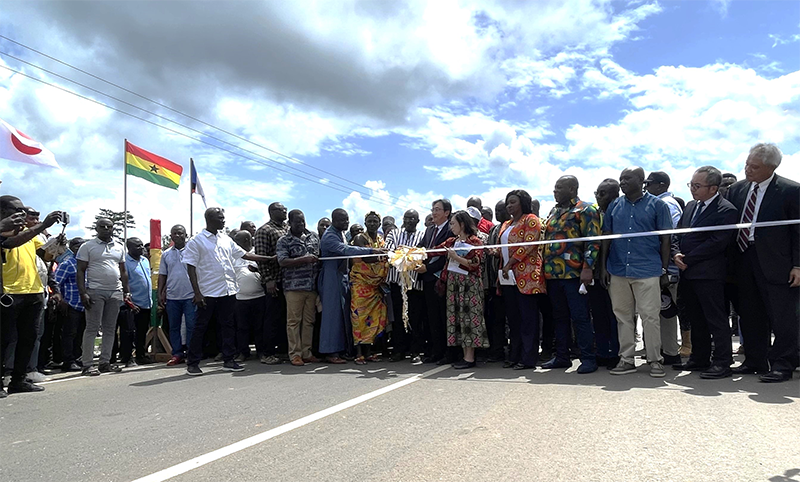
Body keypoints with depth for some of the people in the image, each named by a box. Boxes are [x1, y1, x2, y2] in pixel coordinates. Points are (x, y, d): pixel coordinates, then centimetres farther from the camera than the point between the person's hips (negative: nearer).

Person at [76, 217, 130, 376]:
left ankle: (105, 362, 14)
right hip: (95, 291, -5)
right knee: (92, 328, -5)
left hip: (115, 292, 5)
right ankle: (87, 364, 0)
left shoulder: (119, 248, 15)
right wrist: (83, 293, -12)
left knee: (110, 329, 7)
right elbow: (80, 271, -3)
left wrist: (126, 291, 11)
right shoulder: (87, 246, 2)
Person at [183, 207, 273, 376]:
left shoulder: (226, 239, 13)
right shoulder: (196, 242, -4)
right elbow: (191, 268, -7)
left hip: (228, 291, 5)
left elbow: (245, 254, 16)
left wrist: (270, 259, 10)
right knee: (200, 327, 2)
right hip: (207, 292, -5)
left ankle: (229, 360, 17)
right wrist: (197, 293, -13)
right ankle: (192, 363, 13)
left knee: (228, 326, 9)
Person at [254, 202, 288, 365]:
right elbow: (261, 257, -11)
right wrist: (268, 279, -18)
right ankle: (267, 353, 4)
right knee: (274, 316, -3)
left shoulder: (288, 229, 17)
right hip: (275, 281, -7)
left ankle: (284, 348, 22)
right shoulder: (264, 231, -4)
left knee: (286, 316, 11)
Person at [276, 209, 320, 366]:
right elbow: (282, 262, -11)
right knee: (294, 321, -2)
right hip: (294, 286, -4)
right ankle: (295, 354, 6)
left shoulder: (313, 237, 15)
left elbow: (321, 256, 26)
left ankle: (306, 353, 16)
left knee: (309, 321, 8)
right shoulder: (284, 241, 2)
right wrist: (305, 259, -18)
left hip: (312, 286, 4)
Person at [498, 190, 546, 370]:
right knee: (513, 317, 10)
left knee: (528, 317, -5)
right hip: (508, 277, 8)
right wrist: (502, 269, 7)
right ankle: (514, 356, 17)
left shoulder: (530, 220, -2)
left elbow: (529, 244, -14)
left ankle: (529, 358, -1)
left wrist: (509, 264, -15)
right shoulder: (506, 225, 23)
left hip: (526, 276, -8)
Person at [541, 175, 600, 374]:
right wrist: (544, 268, 18)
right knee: (560, 317, 13)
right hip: (553, 274, 8)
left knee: (580, 317, -3)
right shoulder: (554, 212, 19)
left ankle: (588, 358, 6)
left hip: (574, 273, -8)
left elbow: (593, 241, -12)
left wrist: (587, 268, -20)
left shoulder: (585, 210, -4)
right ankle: (562, 357, 22)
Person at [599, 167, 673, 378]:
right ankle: (626, 359, 18)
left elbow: (665, 240, 2)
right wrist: (603, 267, 5)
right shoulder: (614, 206, 11)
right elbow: (606, 238, 11)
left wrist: (664, 271, -1)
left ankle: (655, 360, 10)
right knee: (623, 316, 9)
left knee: (650, 316, -2)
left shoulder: (657, 205, 2)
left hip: (647, 271, -4)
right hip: (618, 271, 4)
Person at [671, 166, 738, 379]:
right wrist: (676, 254, -5)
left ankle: (722, 363, 8)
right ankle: (700, 358, 27)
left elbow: (716, 243, -18)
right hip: (688, 272, 8)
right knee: (695, 318, 16)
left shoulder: (726, 211, -11)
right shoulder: (691, 206, 14)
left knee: (716, 318, -1)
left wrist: (688, 259, -15)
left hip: (709, 273, -8)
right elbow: (677, 234, 15)